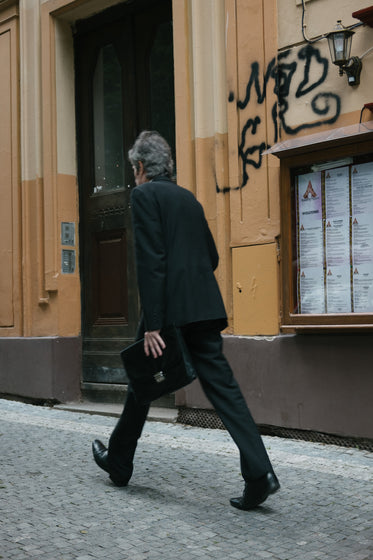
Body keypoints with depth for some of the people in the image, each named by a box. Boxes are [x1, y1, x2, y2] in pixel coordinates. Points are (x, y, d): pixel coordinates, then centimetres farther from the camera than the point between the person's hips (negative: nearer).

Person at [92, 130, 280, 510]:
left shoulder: (144, 195, -4)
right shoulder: (189, 198, 18)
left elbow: (150, 261, -14)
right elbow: (212, 257, 21)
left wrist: (152, 325, -17)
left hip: (170, 310, -6)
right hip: (205, 309, 6)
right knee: (222, 387, 1)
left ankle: (119, 462, 31)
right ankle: (259, 473, -9)